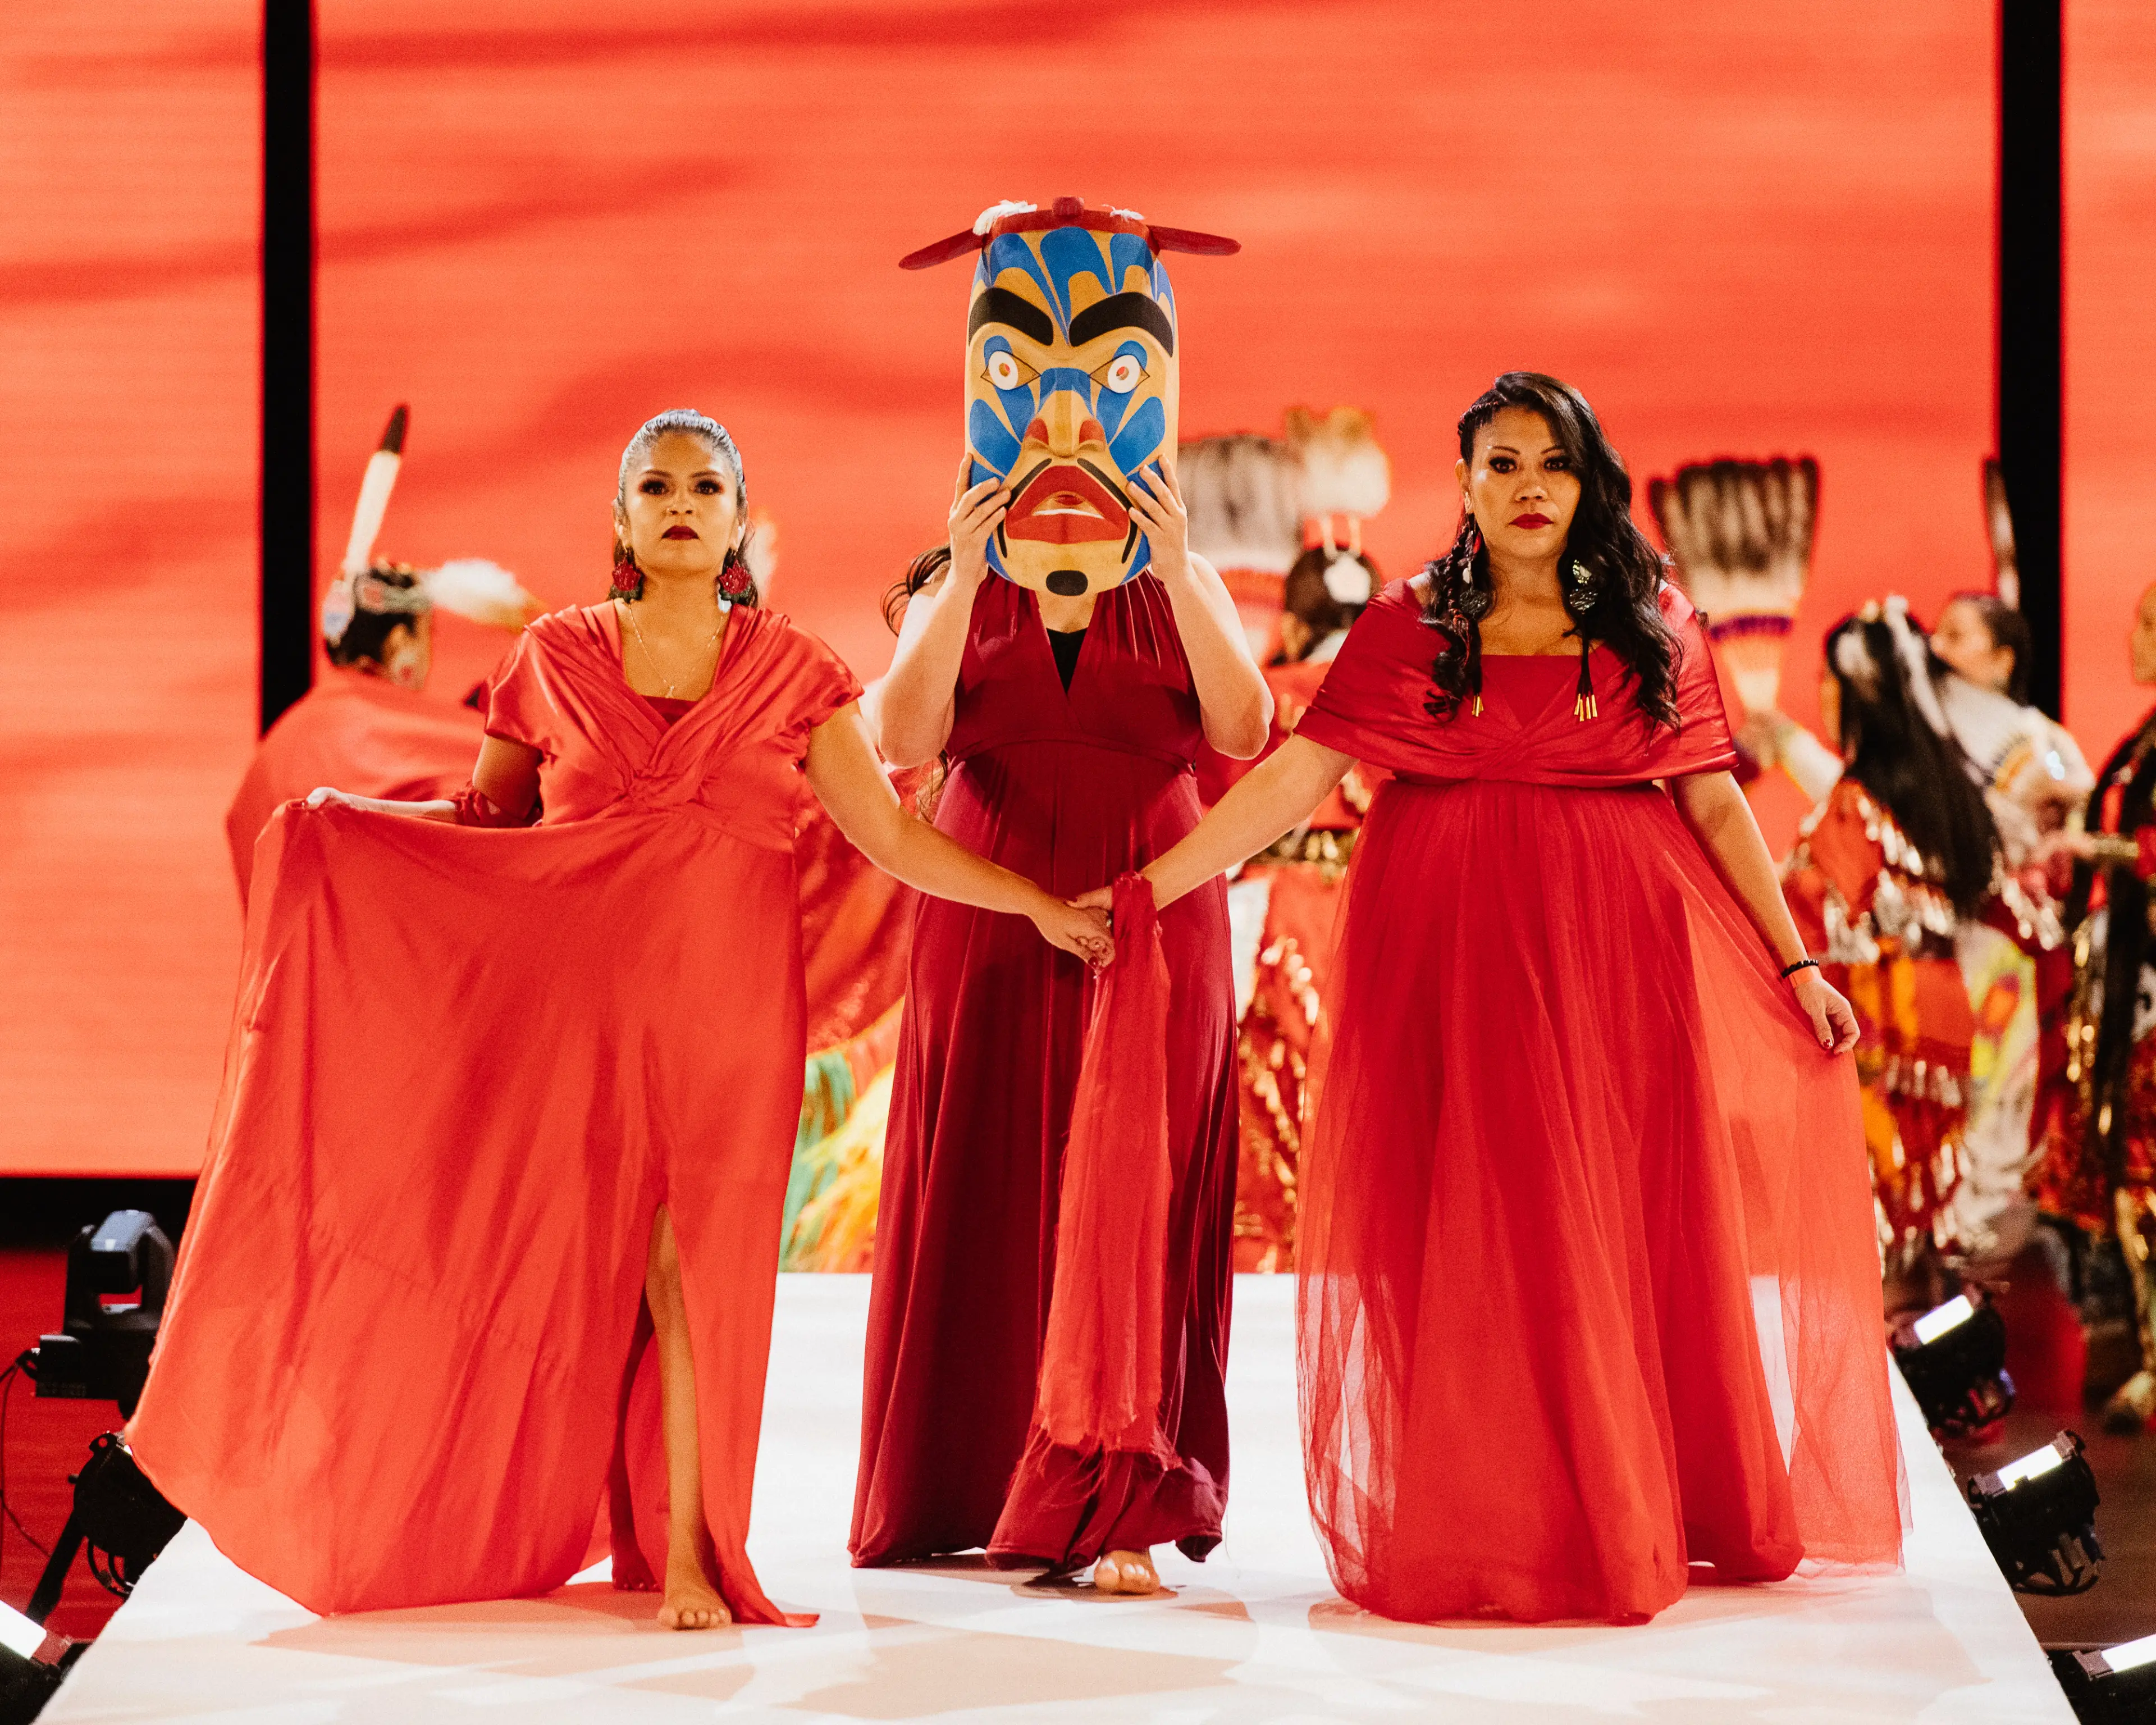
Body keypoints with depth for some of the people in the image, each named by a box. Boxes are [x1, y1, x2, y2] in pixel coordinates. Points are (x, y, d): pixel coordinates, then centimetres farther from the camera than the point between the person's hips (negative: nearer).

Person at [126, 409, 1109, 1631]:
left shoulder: (789, 671, 6)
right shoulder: (558, 658, 8)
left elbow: (891, 837, 5)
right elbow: (487, 820, 12)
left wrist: (1039, 906, 2)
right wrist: (341, 819, -1)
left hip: (725, 1005, -1)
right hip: (578, 996, 1)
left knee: (691, 1257, -7)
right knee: (586, 1255, -1)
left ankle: (689, 1553, -3)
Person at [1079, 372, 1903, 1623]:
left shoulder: (1654, 622, 7)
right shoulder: (1410, 629, 3)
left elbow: (1714, 798, 8)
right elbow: (1295, 776, -2)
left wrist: (1795, 963, 6)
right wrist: (1147, 887, -10)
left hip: (1619, 943, 1)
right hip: (1455, 947, -1)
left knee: (1626, 1220, 2)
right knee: (1472, 1226, -2)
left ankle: (1637, 1517, 13)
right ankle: (1488, 1528, 5)